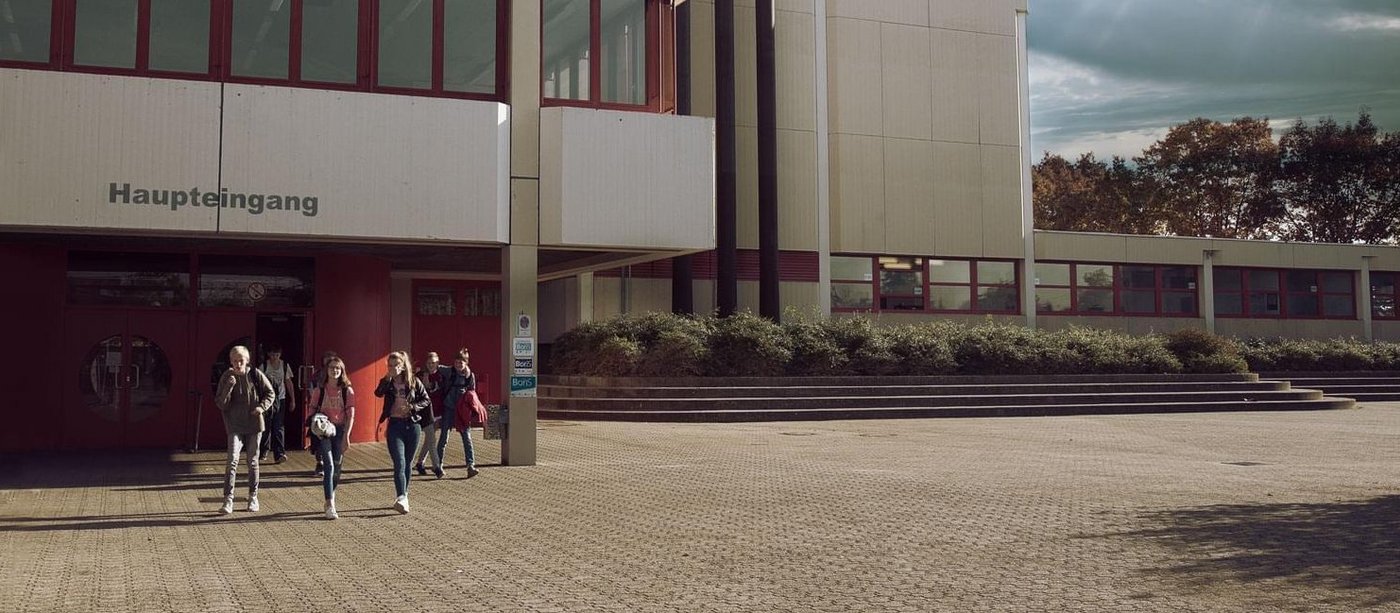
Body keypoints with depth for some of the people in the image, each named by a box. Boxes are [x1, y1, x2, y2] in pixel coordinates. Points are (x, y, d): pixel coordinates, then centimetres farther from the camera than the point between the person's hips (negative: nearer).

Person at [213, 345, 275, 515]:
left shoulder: (255, 375, -3)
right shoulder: (226, 377, -3)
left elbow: (270, 393, 7)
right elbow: (221, 404, -6)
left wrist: (262, 407, -11)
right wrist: (229, 387, -21)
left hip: (254, 424, 1)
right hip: (235, 426, -1)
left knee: (253, 461, 11)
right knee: (232, 461, -13)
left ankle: (253, 497, 23)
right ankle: (228, 500, -13)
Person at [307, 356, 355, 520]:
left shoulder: (347, 390, 1)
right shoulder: (319, 389, 2)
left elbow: (351, 415, -1)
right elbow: (311, 409, 9)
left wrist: (346, 435, -8)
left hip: (340, 430, 2)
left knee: (336, 467, 7)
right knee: (329, 466, -12)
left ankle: (331, 497, 26)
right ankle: (330, 505, -15)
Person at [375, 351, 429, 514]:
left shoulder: (414, 381, 3)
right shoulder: (388, 383, 2)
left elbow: (425, 400, 7)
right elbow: (378, 393, -18)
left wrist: (412, 407, -9)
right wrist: (388, 377, -24)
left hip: (412, 425, 2)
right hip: (395, 425, -2)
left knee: (407, 464, 12)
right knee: (399, 463, -15)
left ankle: (402, 496, 25)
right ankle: (401, 498, -25)